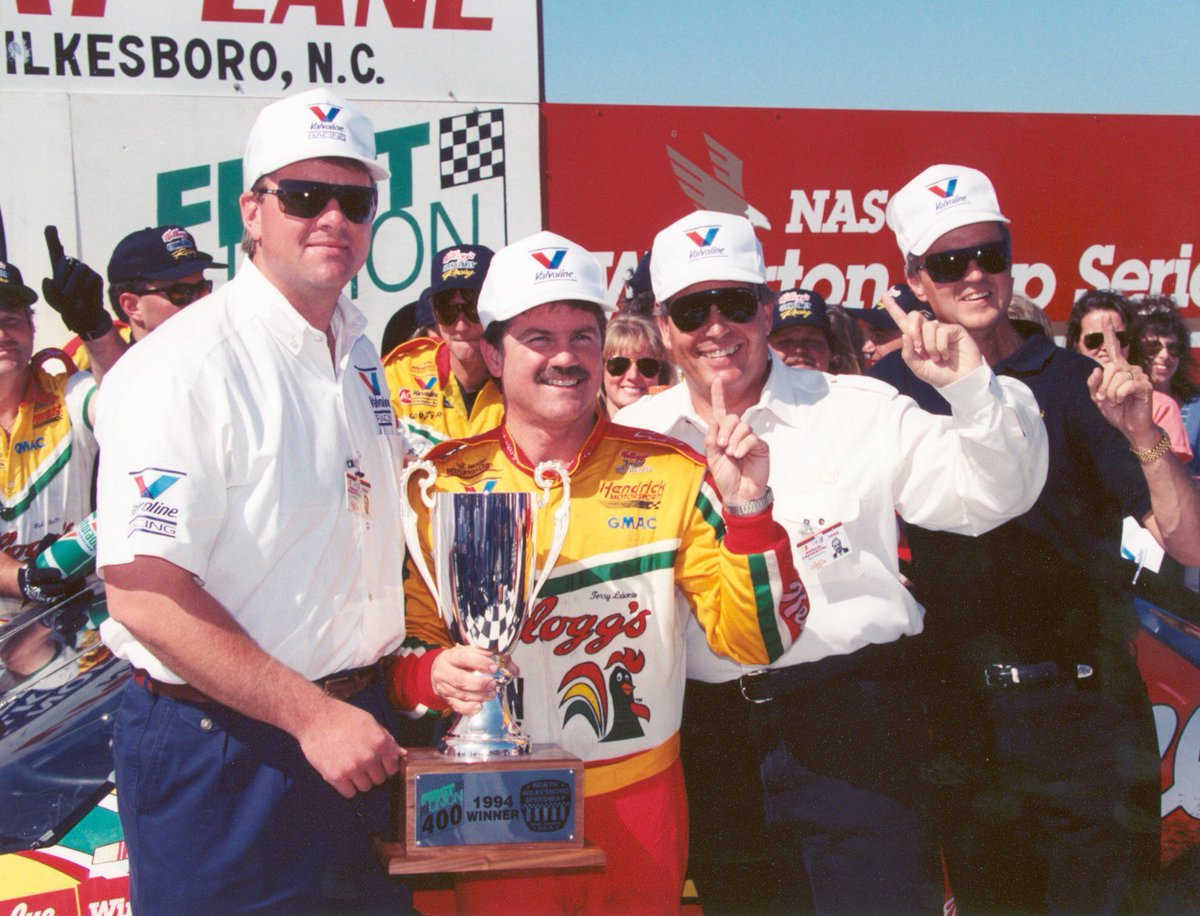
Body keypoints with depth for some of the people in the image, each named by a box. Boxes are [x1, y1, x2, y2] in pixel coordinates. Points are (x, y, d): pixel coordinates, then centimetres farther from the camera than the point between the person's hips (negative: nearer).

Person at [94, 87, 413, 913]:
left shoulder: (358, 350, 8)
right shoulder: (184, 365, -17)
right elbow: (144, 594, -23)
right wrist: (312, 714, -21)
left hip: (357, 729, 8)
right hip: (222, 754, -7)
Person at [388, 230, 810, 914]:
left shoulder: (672, 475, -3)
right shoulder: (442, 483, -2)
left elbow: (756, 640, -5)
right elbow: (403, 642, 3)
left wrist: (746, 509, -19)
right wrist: (432, 674, -19)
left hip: (640, 803, 1)